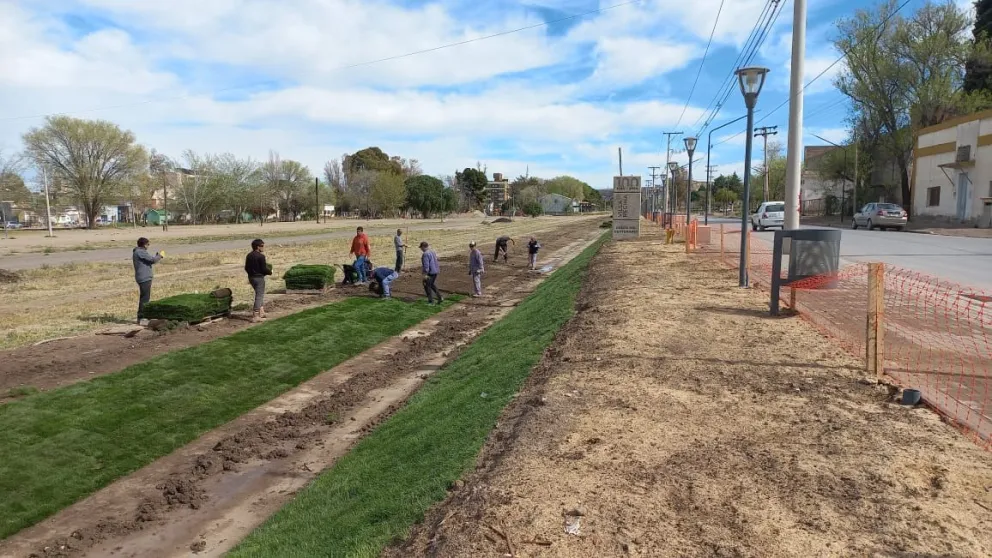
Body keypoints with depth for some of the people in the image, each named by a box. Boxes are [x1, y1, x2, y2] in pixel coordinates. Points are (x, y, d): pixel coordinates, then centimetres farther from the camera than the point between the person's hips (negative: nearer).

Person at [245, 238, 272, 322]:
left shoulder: (249, 255, 8)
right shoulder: (261, 256, -17)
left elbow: (246, 268, 13)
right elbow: (264, 269, -17)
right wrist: (270, 272, 2)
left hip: (251, 277, 8)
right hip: (259, 278, -8)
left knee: (259, 294, 23)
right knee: (259, 296, -3)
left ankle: (261, 311, 28)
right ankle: (255, 316, -4)